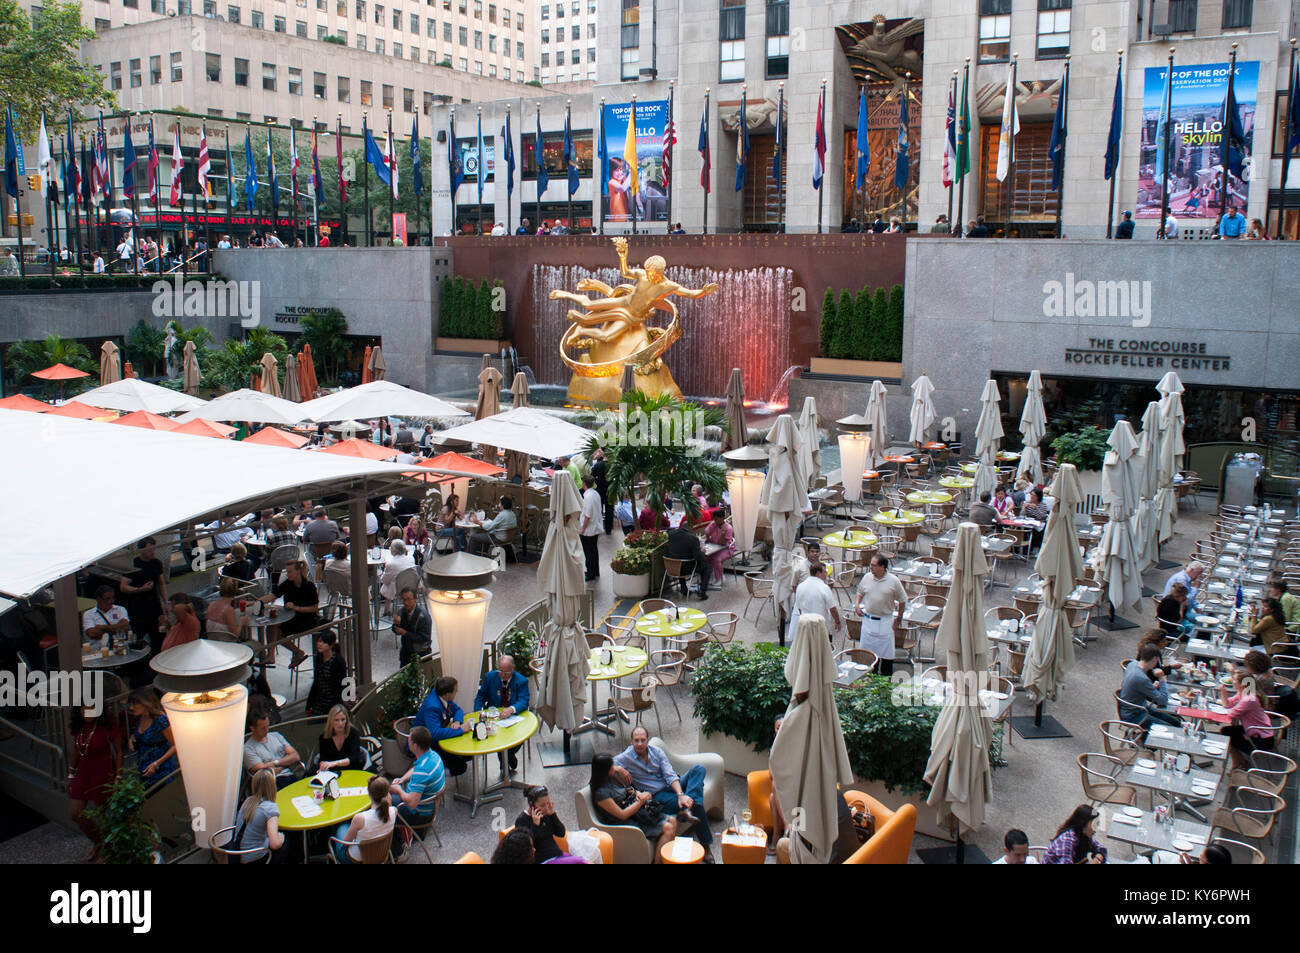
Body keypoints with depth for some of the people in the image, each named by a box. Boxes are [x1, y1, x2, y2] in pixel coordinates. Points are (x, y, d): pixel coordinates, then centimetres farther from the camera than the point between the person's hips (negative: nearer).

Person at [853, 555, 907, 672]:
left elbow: (902, 600, 1)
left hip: (885, 621, -3)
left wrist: (898, 617, 1)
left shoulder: (893, 580, -9)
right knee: (868, 650, 8)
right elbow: (860, 593, 16)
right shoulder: (867, 577, 0)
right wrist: (857, 604, -1)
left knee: (886, 652, 3)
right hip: (868, 619, 3)